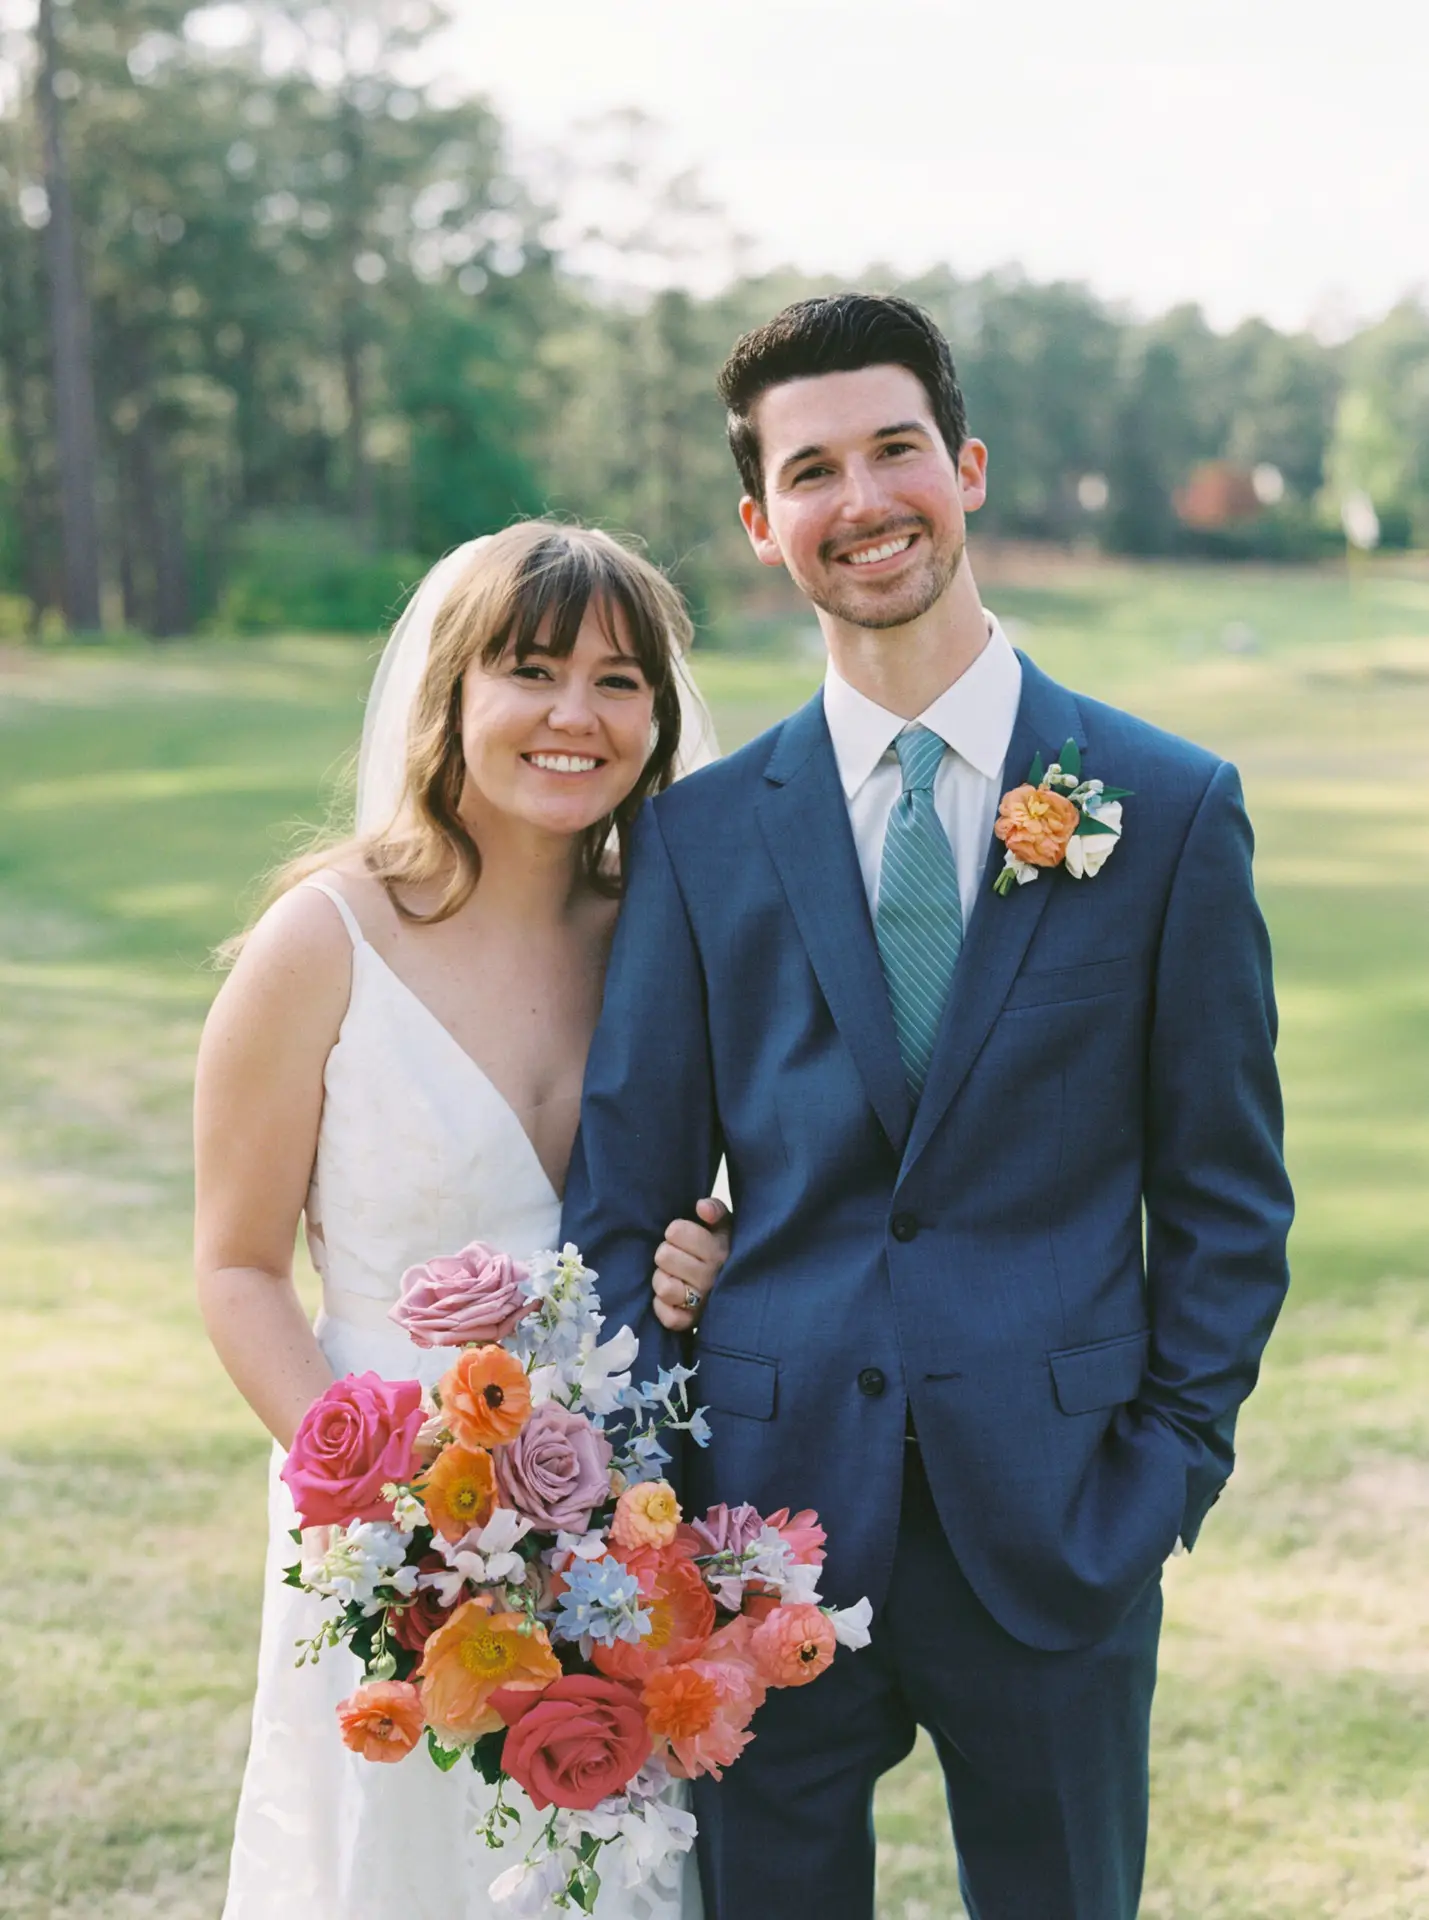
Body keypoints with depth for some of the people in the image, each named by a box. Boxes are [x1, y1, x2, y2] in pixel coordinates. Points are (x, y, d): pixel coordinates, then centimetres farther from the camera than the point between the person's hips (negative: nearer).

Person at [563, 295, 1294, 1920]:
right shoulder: (698, 832, 2)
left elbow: (1226, 1193, 3)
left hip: (1056, 1525, -1)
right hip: (768, 1514, 1)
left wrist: (1172, 1463, -4)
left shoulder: (1171, 808, -1)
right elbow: (625, 1194, 2)